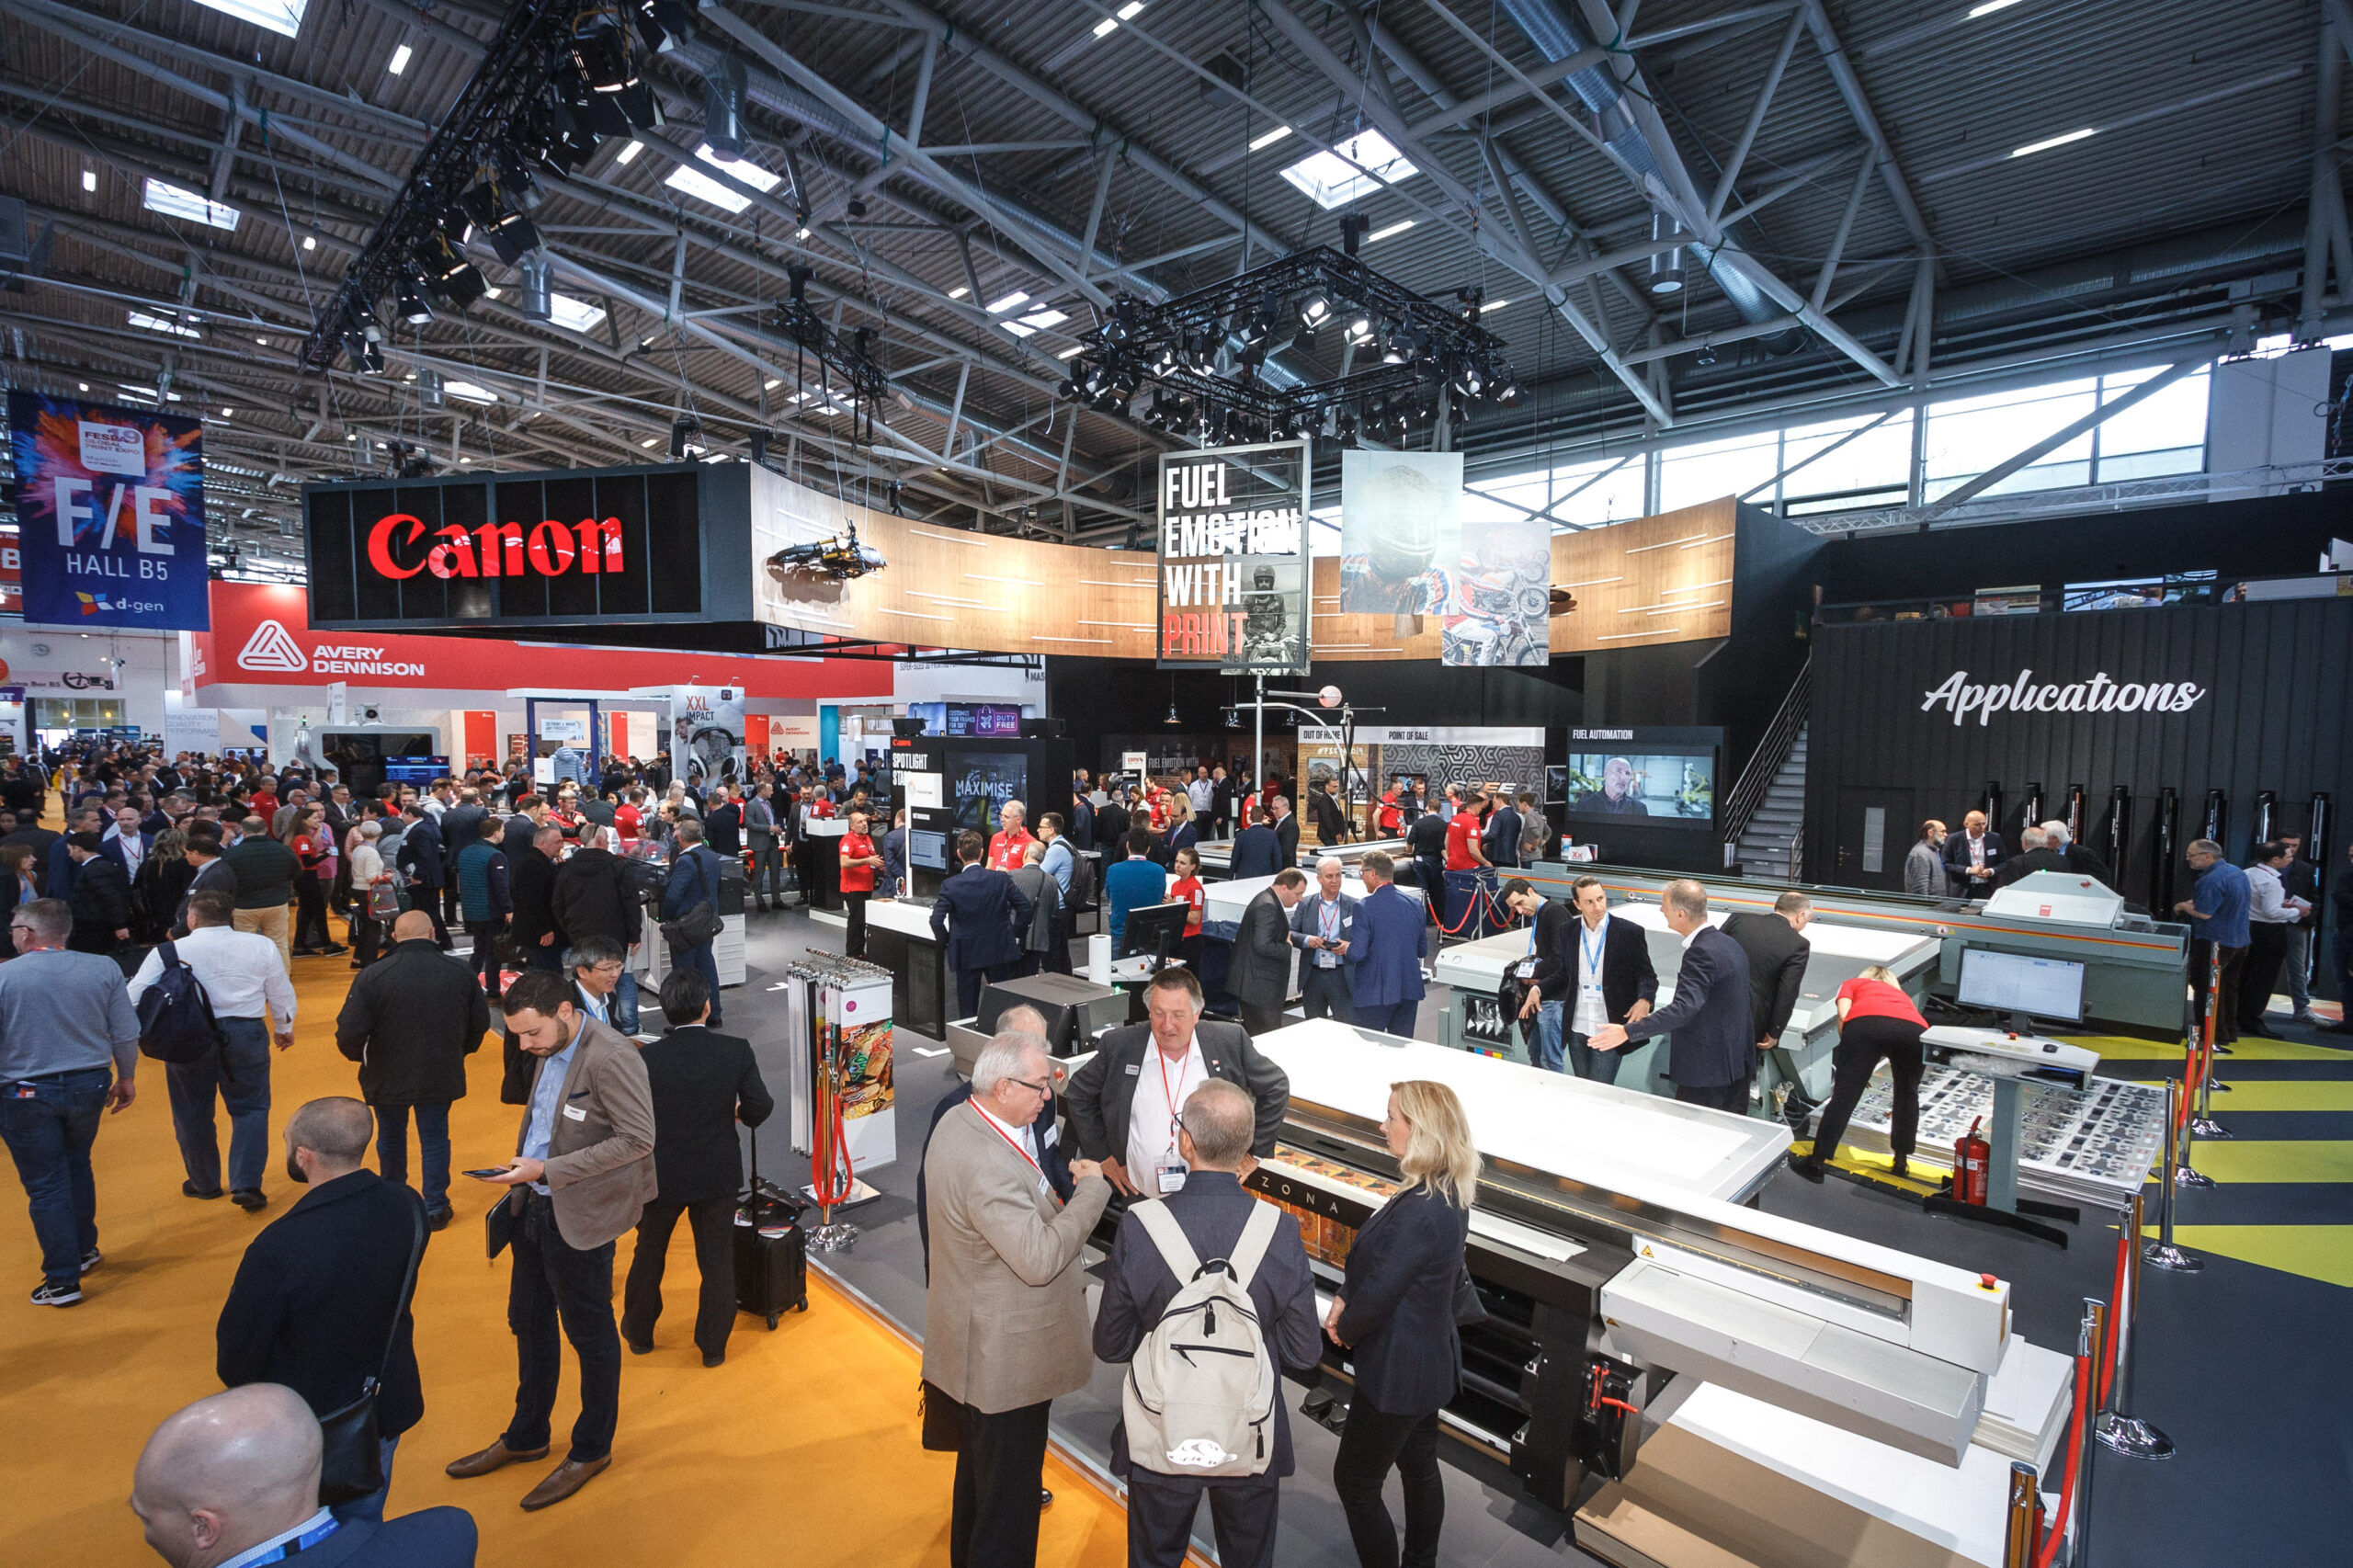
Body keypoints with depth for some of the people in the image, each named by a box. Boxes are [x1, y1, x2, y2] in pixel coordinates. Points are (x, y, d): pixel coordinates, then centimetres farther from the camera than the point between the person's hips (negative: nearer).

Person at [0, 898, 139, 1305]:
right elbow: (127, 1034, -2)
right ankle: (84, 1250, 35)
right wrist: (126, 1077, 13)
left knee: (45, 1185, 7)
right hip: (89, 1086, 3)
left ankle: (63, 1280, 13)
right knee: (77, 1168, 24)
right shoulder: (103, 969, -6)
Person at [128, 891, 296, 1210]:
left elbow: (133, 998, -6)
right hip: (245, 1035, 0)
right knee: (250, 1108, 11)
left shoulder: (168, 953, -6)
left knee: (192, 1113, 18)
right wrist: (285, 1028, 21)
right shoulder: (261, 946, -3)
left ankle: (204, 1183, 32)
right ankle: (246, 1184, 1)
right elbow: (282, 993, 6)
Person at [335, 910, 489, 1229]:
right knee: (435, 1139, 15)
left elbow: (349, 1034, -17)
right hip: (441, 1076, 0)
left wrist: (364, 1058, 5)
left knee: (391, 1139, 22)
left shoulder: (372, 976, -18)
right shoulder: (461, 972, -11)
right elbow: (480, 1023, -2)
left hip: (388, 1078, 0)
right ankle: (435, 1209, 21)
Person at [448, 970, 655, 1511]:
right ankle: (525, 1436, 44)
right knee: (528, 1321, 23)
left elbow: (637, 1139, -26)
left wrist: (546, 1170, -25)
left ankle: (591, 1450, 30)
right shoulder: (551, 1049, 3)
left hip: (580, 1216, -9)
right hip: (535, 1206, 9)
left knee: (589, 1333, 9)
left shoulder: (611, 1058, -26)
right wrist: (520, 1171, 6)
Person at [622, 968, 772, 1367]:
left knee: (649, 1253, 25)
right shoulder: (736, 1051, -17)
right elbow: (759, 1108, -13)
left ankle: (639, 1331, 44)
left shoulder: (646, 1059, -18)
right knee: (717, 1260, 15)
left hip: (661, 1174, 1)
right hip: (717, 1173, 0)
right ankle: (713, 1344, 27)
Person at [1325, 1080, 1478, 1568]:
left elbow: (1379, 1294, -26)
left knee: (1354, 1481, 10)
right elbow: (1386, 1260, 5)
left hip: (1398, 1371, -9)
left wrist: (1344, 1329, -7)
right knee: (1420, 1467, 27)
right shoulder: (1449, 1192, -4)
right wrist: (1345, 1298, -6)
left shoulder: (1418, 1211, -34)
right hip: (1431, 1359, 9)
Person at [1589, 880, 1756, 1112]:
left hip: (1706, 1071, -9)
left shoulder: (1700, 953, -22)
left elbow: (1683, 1007, -34)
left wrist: (1628, 1032, -37)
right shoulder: (1729, 944, 8)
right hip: (1738, 1065, 10)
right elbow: (1749, 1002, 17)